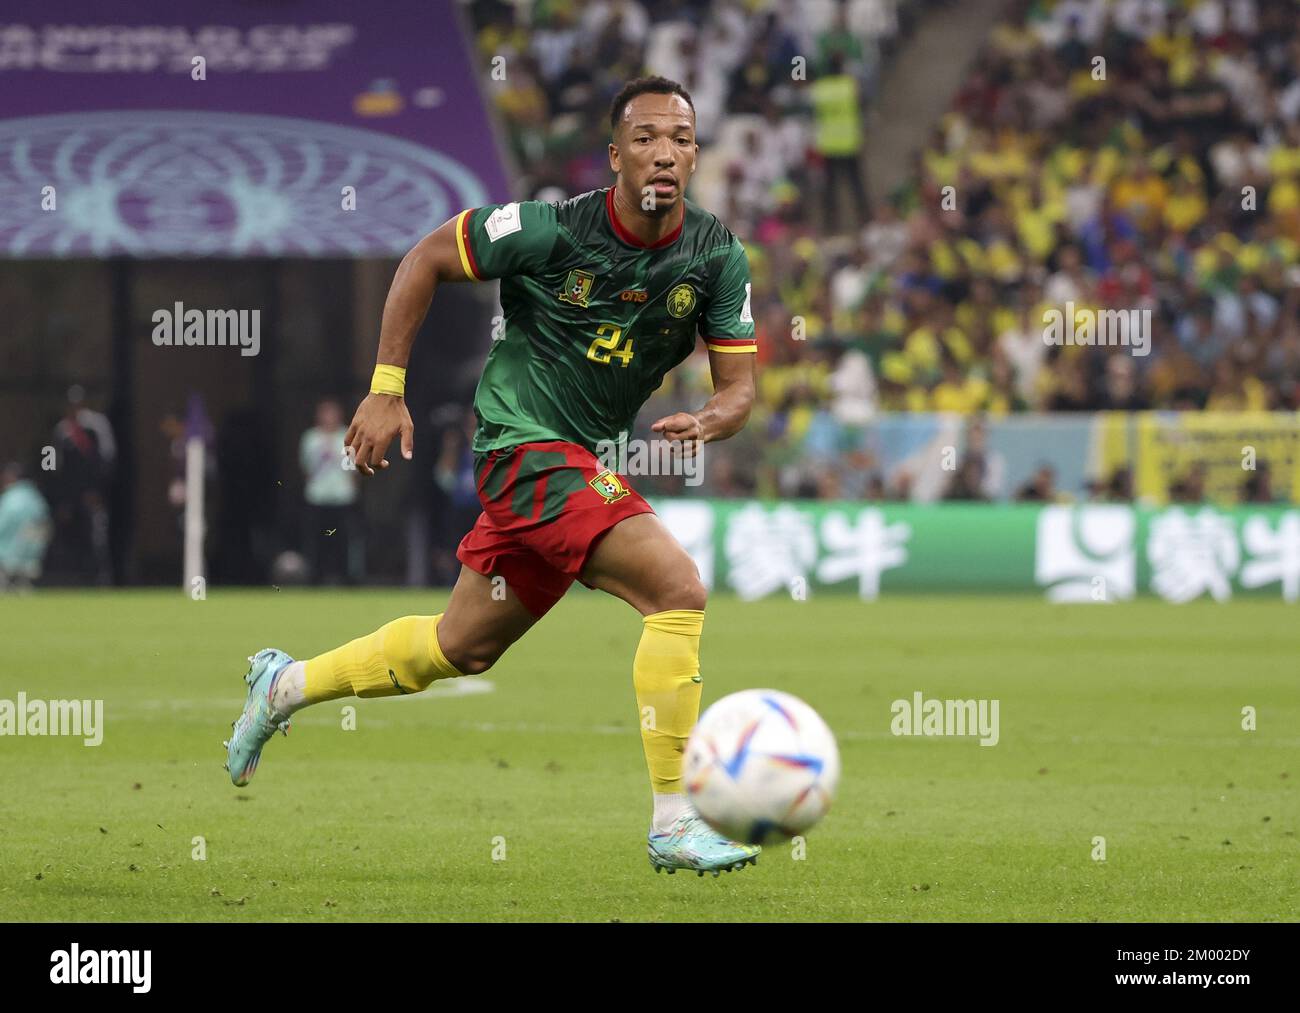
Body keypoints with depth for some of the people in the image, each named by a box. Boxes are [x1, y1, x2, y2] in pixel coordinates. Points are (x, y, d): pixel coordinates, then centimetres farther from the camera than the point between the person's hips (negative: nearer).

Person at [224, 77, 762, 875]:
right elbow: (427, 260, -4)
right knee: (678, 588, -23)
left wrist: (709, 421, -24)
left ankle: (287, 686, 40)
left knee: (463, 647, 19)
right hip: (526, 442, -7)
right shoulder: (555, 230, -17)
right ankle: (675, 822, -18)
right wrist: (387, 390, -6)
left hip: (585, 461, 7)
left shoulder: (719, 256, -4)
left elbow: (739, 384, 0)